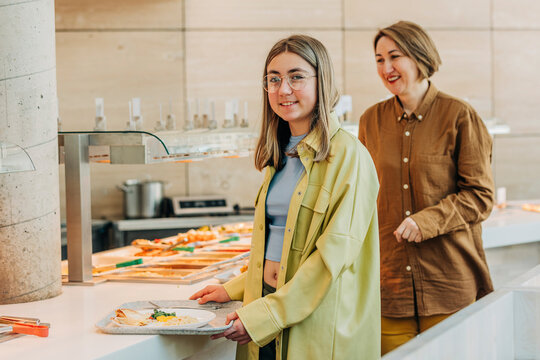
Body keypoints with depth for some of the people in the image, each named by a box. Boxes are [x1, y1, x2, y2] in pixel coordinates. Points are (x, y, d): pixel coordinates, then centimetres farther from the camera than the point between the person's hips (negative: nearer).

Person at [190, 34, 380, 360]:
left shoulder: (348, 156, -12)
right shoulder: (281, 154, 13)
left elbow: (335, 253, -18)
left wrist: (265, 315, -19)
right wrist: (235, 290, 8)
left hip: (318, 327, -6)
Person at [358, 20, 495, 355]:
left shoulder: (459, 116, -2)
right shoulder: (372, 120, 10)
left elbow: (480, 196, -4)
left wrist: (425, 221, -16)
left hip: (449, 277, -3)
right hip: (390, 284, 3)